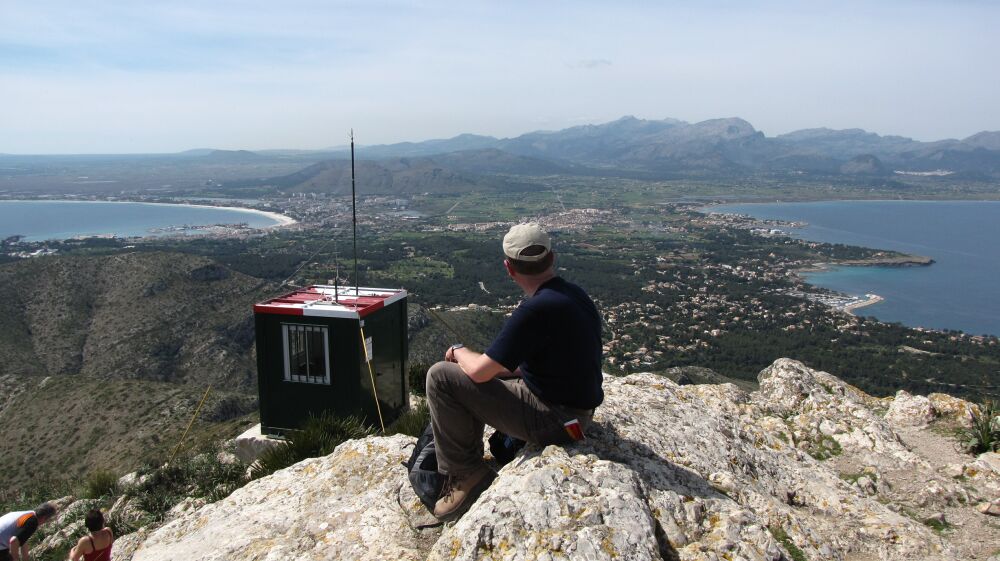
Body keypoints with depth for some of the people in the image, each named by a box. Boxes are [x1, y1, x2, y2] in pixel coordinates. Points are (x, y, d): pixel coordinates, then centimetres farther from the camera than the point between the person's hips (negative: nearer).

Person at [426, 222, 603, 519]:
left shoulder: (536, 310, -26)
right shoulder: (574, 294, 3)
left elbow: (479, 370, -21)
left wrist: (459, 350, 1)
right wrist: (502, 367, 12)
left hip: (553, 419, -9)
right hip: (577, 405, 10)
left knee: (441, 377, -10)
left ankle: (465, 473, 3)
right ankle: (470, 457, 30)